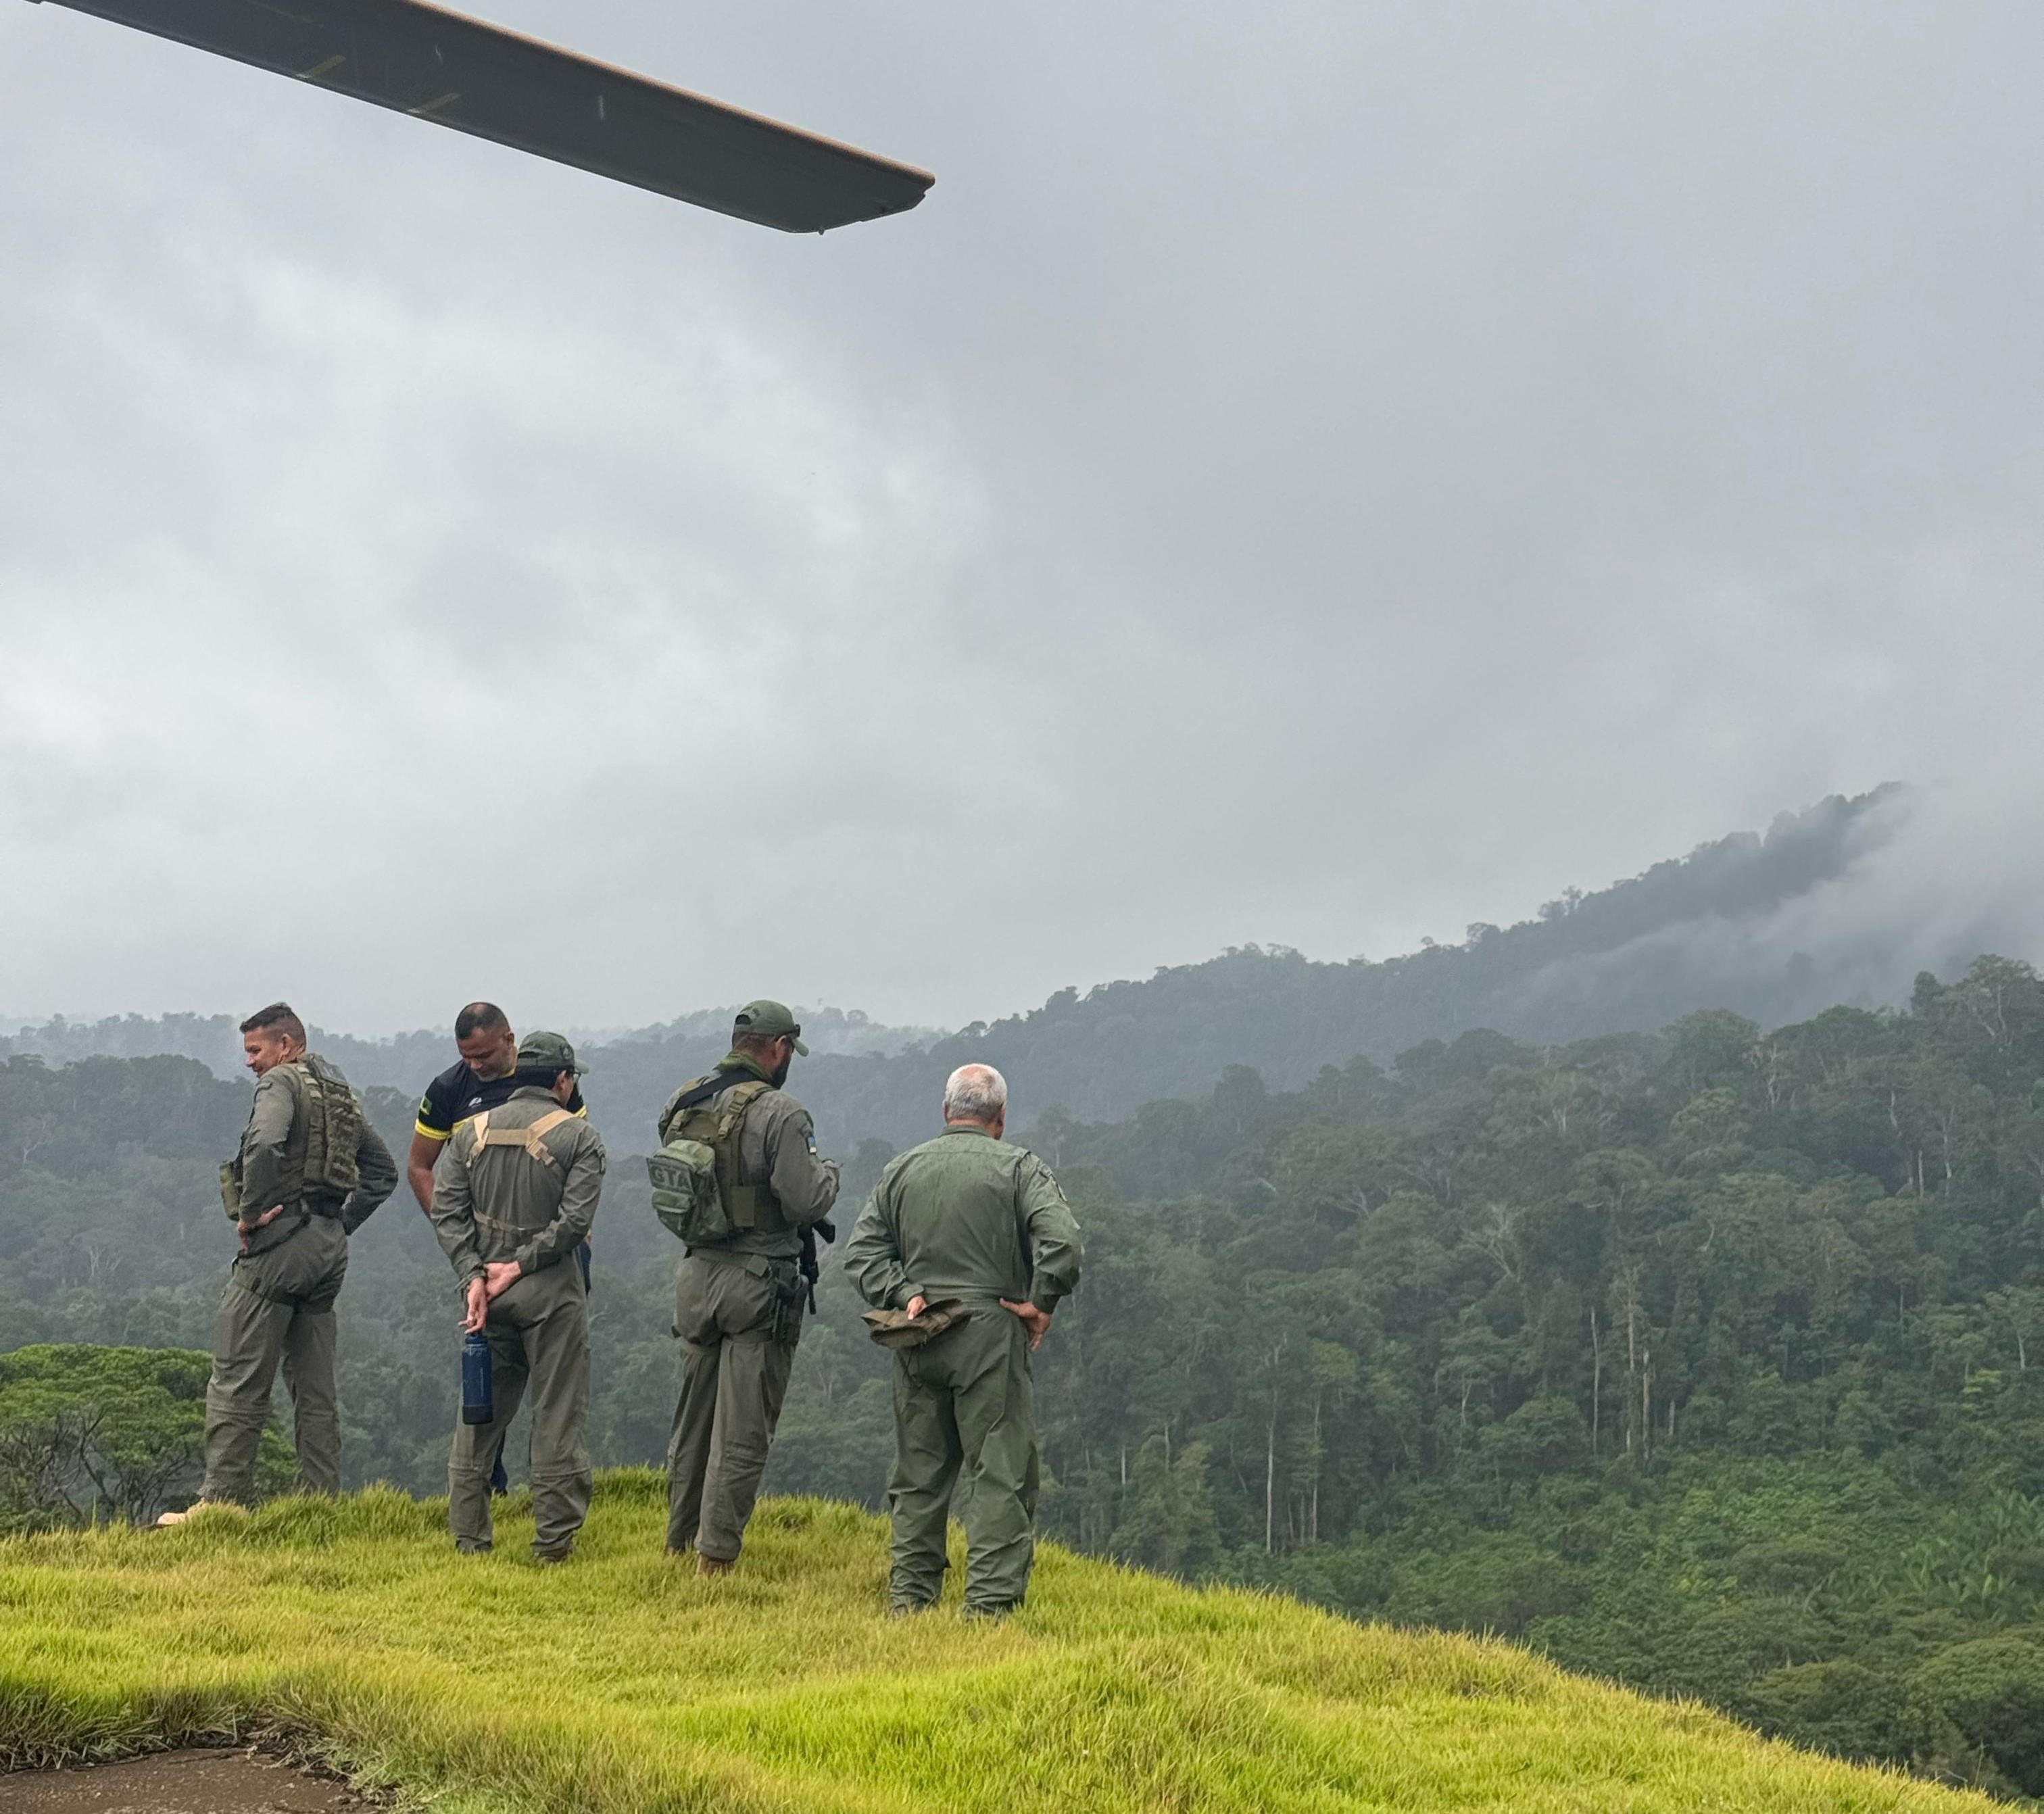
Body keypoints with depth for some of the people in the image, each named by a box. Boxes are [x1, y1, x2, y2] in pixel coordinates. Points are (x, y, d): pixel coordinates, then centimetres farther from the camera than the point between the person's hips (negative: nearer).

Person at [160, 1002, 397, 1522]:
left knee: (238, 1381, -5)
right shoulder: (343, 1095, 20)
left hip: (280, 1243, -8)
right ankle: (321, 1499, 10)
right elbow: (384, 1171, 24)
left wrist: (250, 1211, -16)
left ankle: (224, 1498, -7)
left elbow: (264, 1144, -25)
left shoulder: (282, 1081, -5)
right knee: (315, 1386, 11)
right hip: (330, 1249, 9)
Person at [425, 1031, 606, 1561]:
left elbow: (446, 1210, 1)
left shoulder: (471, 1131, 8)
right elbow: (575, 1219, -14)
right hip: (551, 1293, -4)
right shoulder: (578, 1136, -5)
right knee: (557, 1416, 3)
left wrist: (474, 1275, -5)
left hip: (485, 1290, 4)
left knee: (480, 1412, 12)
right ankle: (554, 1538, 4)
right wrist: (519, 1266, -10)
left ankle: (469, 1536, 13)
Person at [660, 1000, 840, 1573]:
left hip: (696, 1276, 6)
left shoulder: (681, 1107, 6)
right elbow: (805, 1203, -18)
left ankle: (679, 1540, 27)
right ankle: (716, 1554, 3)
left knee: (693, 1416, 17)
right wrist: (826, 1172, 1)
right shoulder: (780, 1115, -15)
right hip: (759, 1283, -6)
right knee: (742, 1427, 1)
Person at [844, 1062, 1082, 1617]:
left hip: (917, 1342, 4)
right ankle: (991, 1602, -5)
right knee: (1000, 1473, -1)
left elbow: (861, 1251, 6)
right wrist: (1039, 1303, -6)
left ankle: (909, 1596, 15)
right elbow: (1061, 1240, -16)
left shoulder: (902, 1170, 11)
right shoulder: (1018, 1168, -2)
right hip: (990, 1335, -4)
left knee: (918, 1471, 12)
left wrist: (903, 1294, 0)